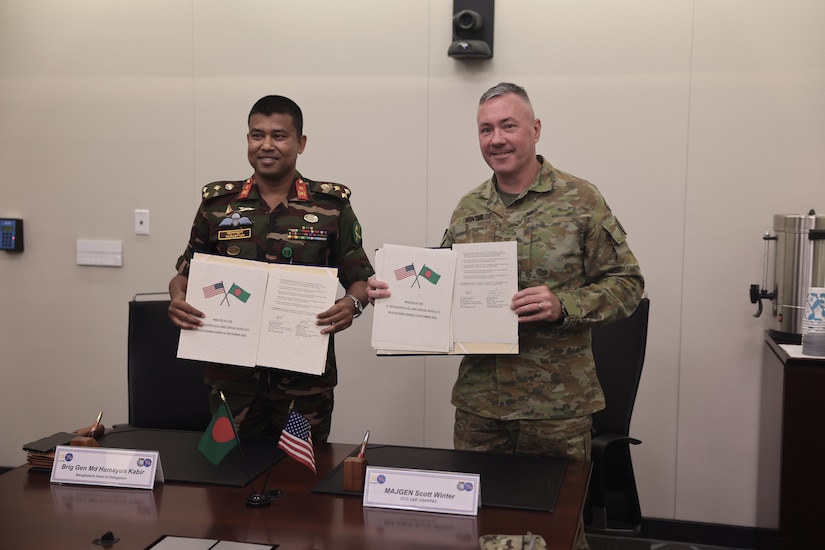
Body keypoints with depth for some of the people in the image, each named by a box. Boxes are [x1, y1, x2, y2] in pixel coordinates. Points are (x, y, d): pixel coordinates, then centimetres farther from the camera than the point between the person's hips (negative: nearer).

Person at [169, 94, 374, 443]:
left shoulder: (332, 206, 0)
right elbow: (186, 273, 13)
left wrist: (352, 304, -19)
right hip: (233, 374, 2)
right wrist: (178, 299, -8)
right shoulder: (218, 205, 5)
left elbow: (359, 279, 2)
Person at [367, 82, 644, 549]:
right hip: (478, 402, 4)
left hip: (556, 405, -3)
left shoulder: (580, 201, -5)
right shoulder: (468, 209, 8)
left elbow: (626, 283, -6)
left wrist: (562, 305, -21)